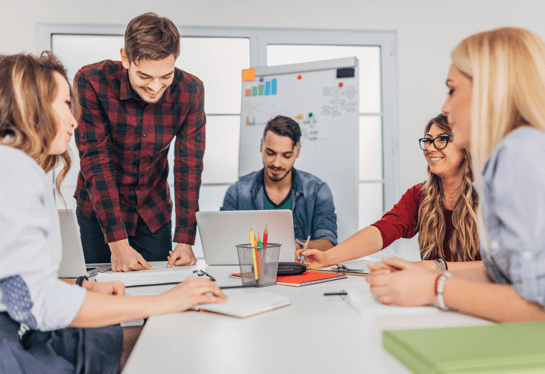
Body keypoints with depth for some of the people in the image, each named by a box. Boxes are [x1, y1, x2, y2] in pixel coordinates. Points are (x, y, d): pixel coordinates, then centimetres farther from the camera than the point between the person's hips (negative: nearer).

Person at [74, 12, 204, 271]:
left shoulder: (190, 91, -16)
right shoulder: (91, 83, -23)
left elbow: (189, 166, -14)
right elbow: (96, 163, -24)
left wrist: (185, 240, -19)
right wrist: (118, 242, -29)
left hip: (154, 212, 2)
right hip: (98, 211, -2)